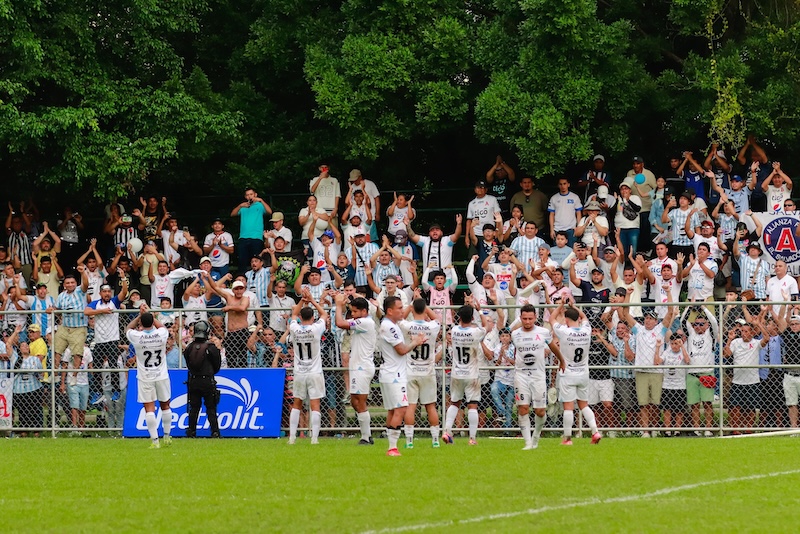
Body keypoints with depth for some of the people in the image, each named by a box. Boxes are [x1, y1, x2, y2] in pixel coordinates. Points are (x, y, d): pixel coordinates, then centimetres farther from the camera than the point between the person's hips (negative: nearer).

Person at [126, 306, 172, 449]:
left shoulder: (137, 336, -14)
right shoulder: (161, 334, -9)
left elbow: (128, 329, 11)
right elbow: (162, 326, 17)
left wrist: (140, 315, 12)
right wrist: (148, 314, 21)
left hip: (145, 378, -2)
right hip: (162, 376, 2)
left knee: (149, 408, -2)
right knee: (165, 406, 16)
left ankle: (154, 440, -6)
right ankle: (167, 436, 25)